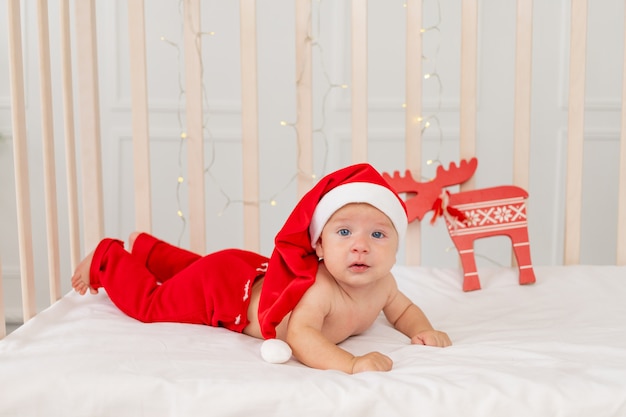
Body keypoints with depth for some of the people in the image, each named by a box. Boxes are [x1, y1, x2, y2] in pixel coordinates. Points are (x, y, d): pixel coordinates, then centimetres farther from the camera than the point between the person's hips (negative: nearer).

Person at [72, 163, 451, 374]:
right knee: (152, 303, 11)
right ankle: (107, 259, 35)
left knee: (194, 268, 34)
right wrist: (351, 363, -70)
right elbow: (300, 337, -58)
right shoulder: (320, 289, -44)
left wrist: (424, 330, -21)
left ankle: (145, 248, 59)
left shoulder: (382, 283, -20)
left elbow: (403, 310, 1)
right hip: (224, 285, -8)